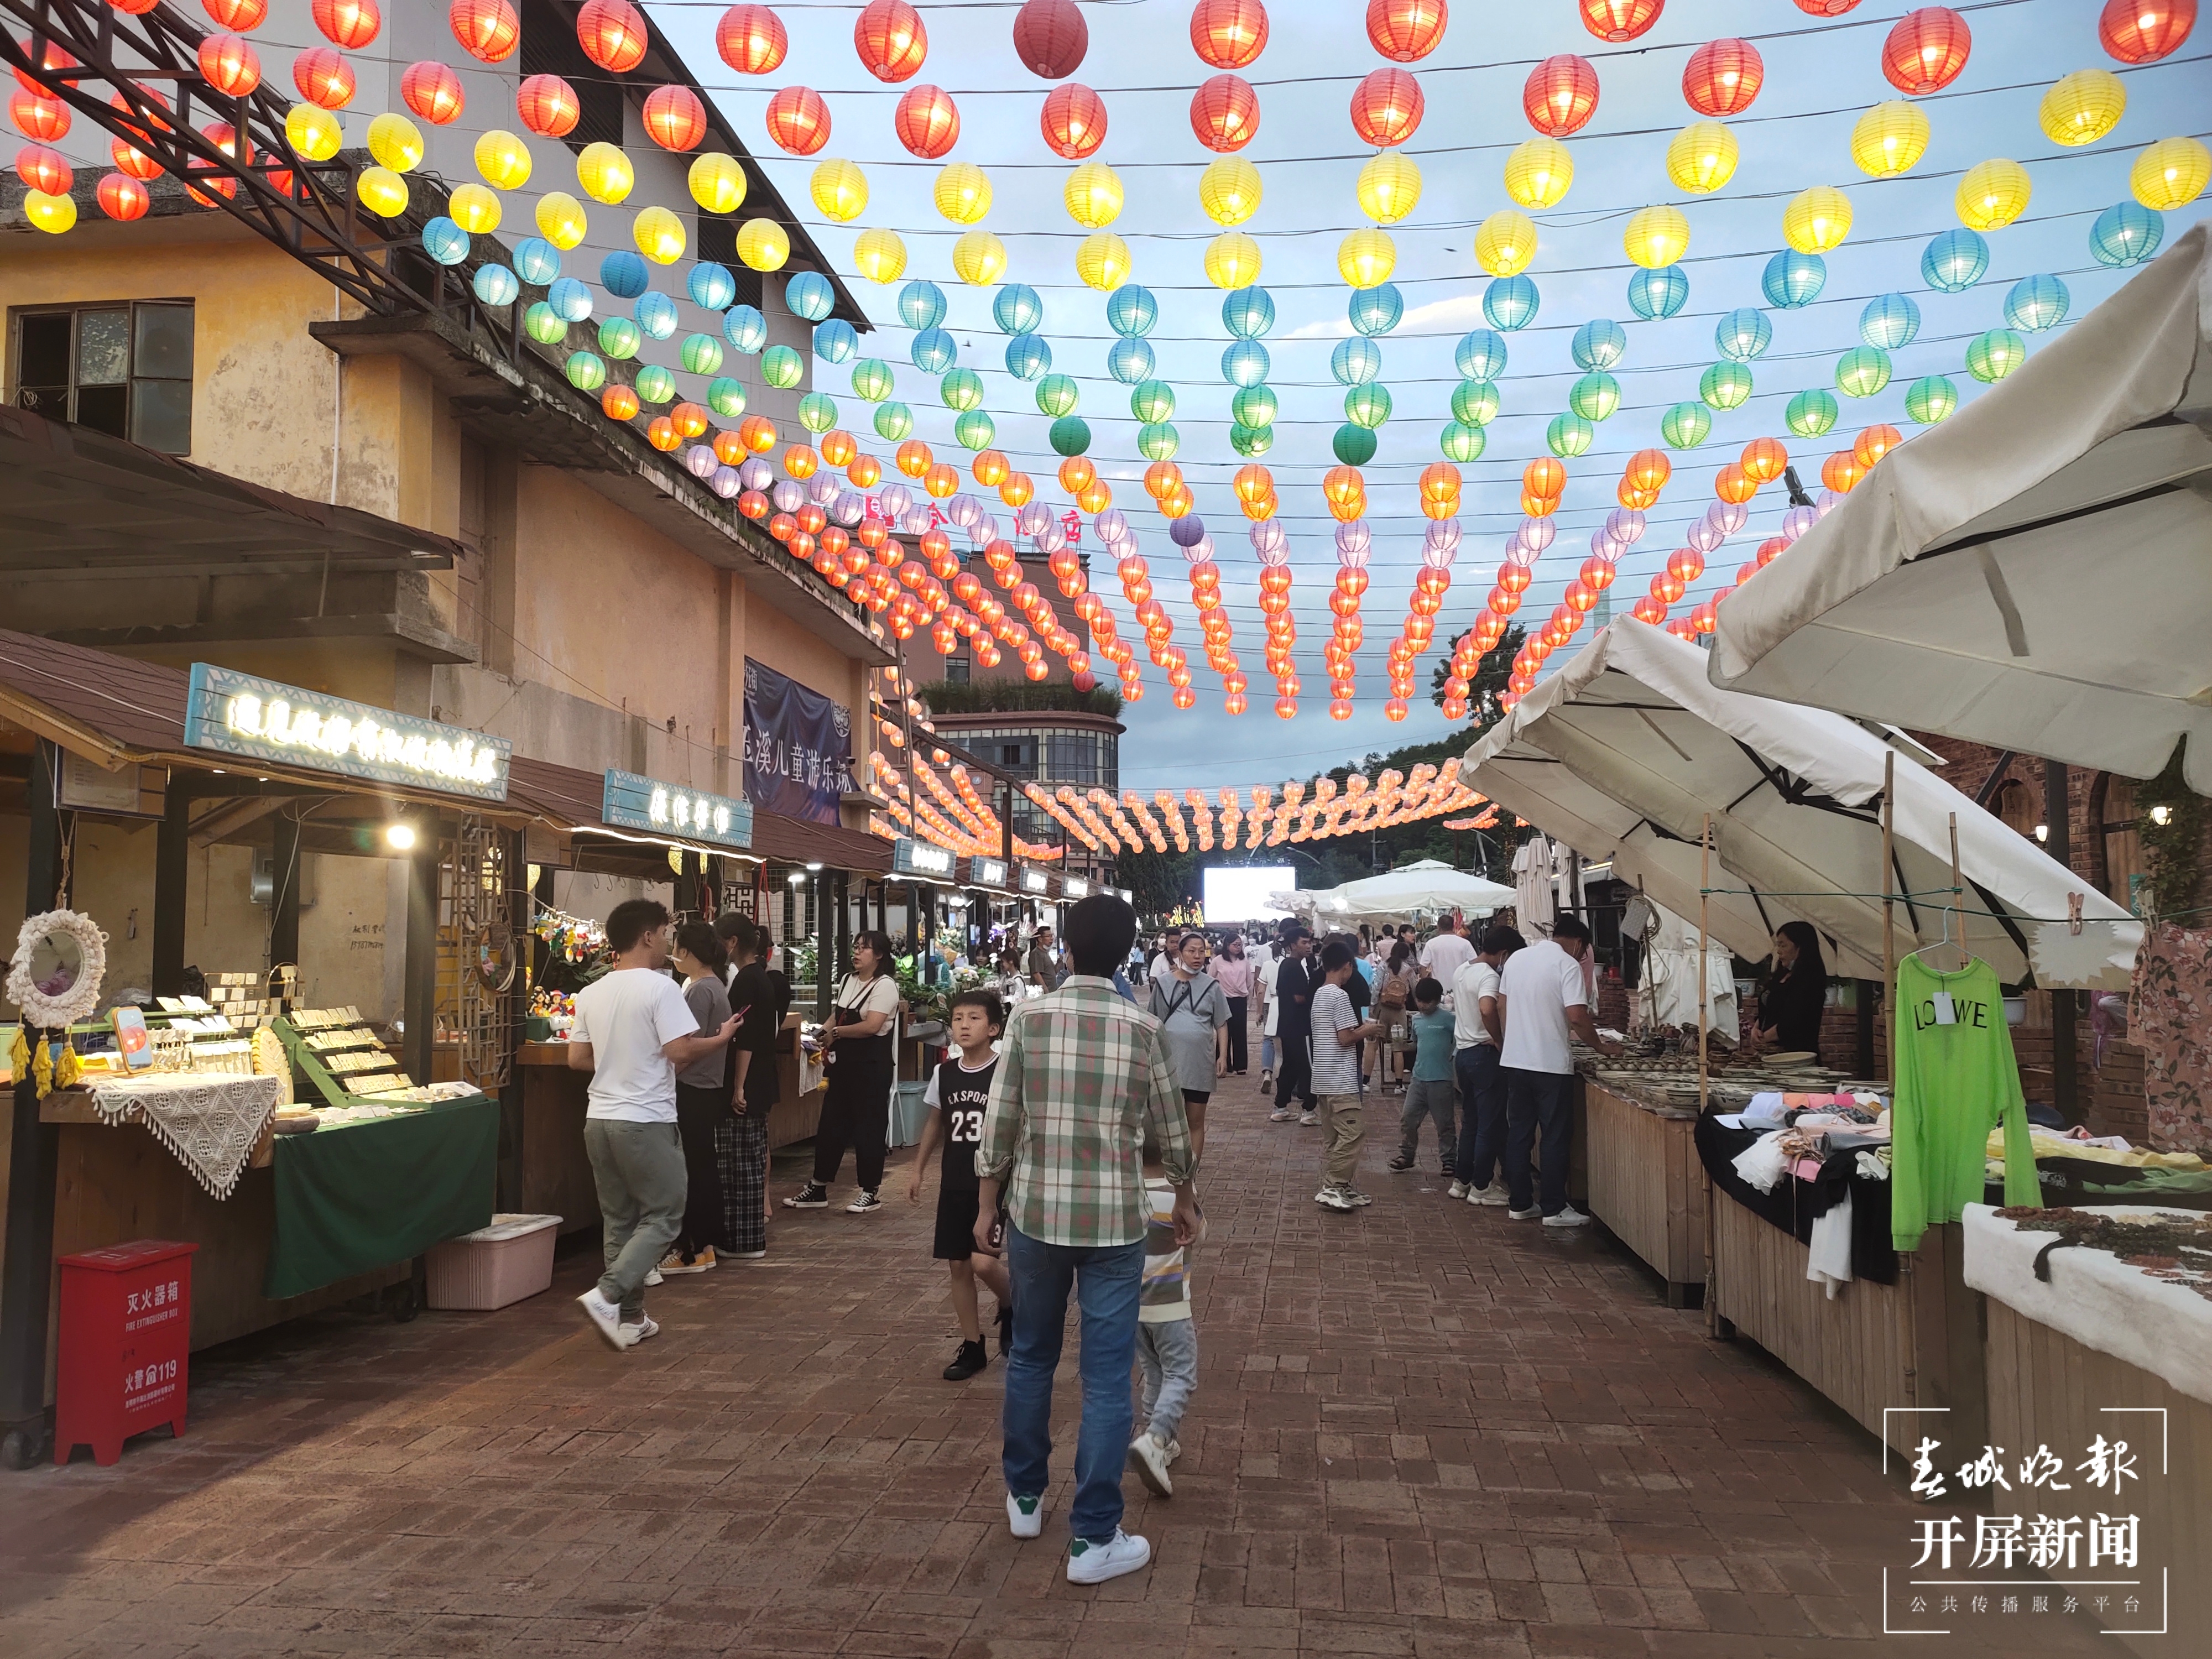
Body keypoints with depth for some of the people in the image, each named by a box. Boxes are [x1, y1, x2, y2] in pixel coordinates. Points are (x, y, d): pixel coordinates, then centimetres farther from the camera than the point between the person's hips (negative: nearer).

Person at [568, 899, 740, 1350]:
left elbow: (576, 1058, 10)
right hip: (646, 1121, -7)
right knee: (663, 1215, 5)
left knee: (619, 1219, 14)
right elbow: (680, 1051, -17)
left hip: (599, 1118, 7)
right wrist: (721, 1037, 0)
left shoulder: (592, 993, 7)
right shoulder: (660, 987, -12)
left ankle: (629, 1318, 18)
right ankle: (607, 1296, -9)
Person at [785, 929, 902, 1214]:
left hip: (871, 1065, -8)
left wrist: (836, 1033, -12)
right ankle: (818, 1189, 20)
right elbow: (836, 1016, 17)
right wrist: (823, 1033, -2)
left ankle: (872, 1192, 14)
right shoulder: (847, 980, 12)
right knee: (830, 1124, 11)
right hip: (844, 1063, 8)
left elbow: (872, 1026, -22)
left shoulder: (884, 985, -13)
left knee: (868, 1127, 1)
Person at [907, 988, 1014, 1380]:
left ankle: (1010, 1306, 18)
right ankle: (972, 1348, 21)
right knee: (957, 1266, 7)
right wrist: (918, 1170, 15)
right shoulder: (944, 1073, 3)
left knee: (983, 1262, -15)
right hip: (954, 1184, 5)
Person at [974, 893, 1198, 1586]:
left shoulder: (1028, 1018, -4)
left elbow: (999, 1125, -4)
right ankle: (1094, 1539, 11)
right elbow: (1171, 1131, 4)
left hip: (1036, 1213, 2)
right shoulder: (1143, 1027, -4)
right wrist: (1185, 1203, 21)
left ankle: (1025, 1498, 35)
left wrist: (985, 1209, 8)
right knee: (1107, 1377, 6)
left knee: (1031, 1357, 20)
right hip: (1114, 1220, -1)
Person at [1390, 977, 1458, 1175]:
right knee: (1408, 1118, 6)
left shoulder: (1447, 1018, -9)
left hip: (1440, 1079, -5)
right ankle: (1406, 1155, 19)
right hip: (1418, 1078, 6)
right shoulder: (1416, 1019, 10)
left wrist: (1453, 1056, -13)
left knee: (1444, 1122, 5)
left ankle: (1448, 1160, 17)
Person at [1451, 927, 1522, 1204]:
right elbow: (1487, 1009, -36)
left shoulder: (1462, 972, 11)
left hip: (1462, 1052, 9)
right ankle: (1482, 1188, 6)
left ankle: (1461, 1181, 22)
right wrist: (1500, 1040, -23)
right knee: (1490, 1125, 1)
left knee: (1470, 1121, 17)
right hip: (1484, 1054, -9)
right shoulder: (1489, 976, -18)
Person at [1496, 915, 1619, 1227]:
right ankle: (1554, 1209, 6)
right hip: (1551, 1064, -6)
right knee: (1556, 1138, 2)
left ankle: (1520, 1204, 16)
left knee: (1519, 1134, 11)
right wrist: (1601, 1046, -4)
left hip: (1514, 1059, 7)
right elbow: (1577, 1017, -17)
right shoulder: (1567, 964, -11)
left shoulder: (1516, 958, 10)